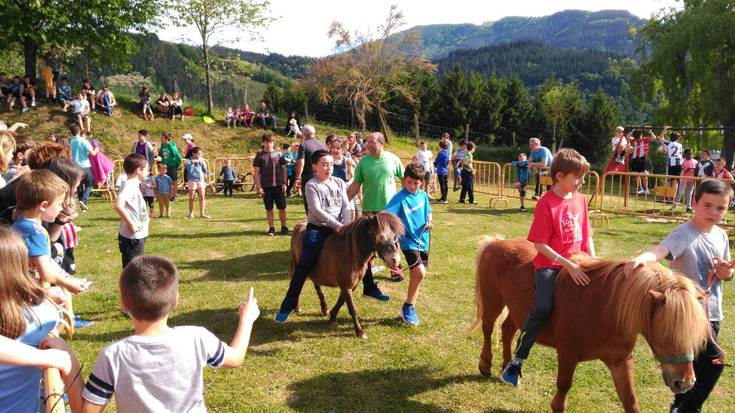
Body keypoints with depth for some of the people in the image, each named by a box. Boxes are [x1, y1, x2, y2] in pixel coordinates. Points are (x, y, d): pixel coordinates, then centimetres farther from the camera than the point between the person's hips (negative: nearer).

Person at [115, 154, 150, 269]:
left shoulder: (134, 184, 10)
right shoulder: (128, 185, -18)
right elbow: (118, 205, -34)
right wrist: (131, 223, -27)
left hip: (138, 235, 10)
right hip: (132, 237, -10)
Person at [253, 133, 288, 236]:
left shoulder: (278, 154, 6)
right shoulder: (259, 156, 3)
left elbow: (284, 169, 8)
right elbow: (256, 172, 1)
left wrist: (284, 183, 0)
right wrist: (259, 187, -5)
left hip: (279, 185, 1)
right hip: (266, 186, -1)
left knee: (282, 207, 3)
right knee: (269, 208, 4)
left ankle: (284, 227, 13)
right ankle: (271, 228, 13)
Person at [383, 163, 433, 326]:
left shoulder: (423, 195, 4)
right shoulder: (399, 198, -16)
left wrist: (429, 221, 0)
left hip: (423, 241, 7)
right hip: (409, 241, -7)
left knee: (417, 276, 14)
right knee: (420, 273, -20)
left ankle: (411, 310, 31)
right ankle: (407, 307, 0)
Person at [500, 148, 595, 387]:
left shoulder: (581, 200, 9)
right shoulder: (547, 204, -12)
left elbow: (587, 236, 15)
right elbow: (539, 243, -15)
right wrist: (567, 264, -21)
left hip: (576, 264, 7)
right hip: (549, 264, -7)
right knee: (543, 307, -26)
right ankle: (516, 361, -11)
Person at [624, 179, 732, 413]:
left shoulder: (721, 236, 5)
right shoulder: (684, 234, -19)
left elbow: (727, 275, 16)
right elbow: (661, 249, -40)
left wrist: (725, 271, -8)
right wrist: (642, 258, -62)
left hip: (712, 312, 8)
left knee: (699, 362, 18)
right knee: (714, 359, -12)